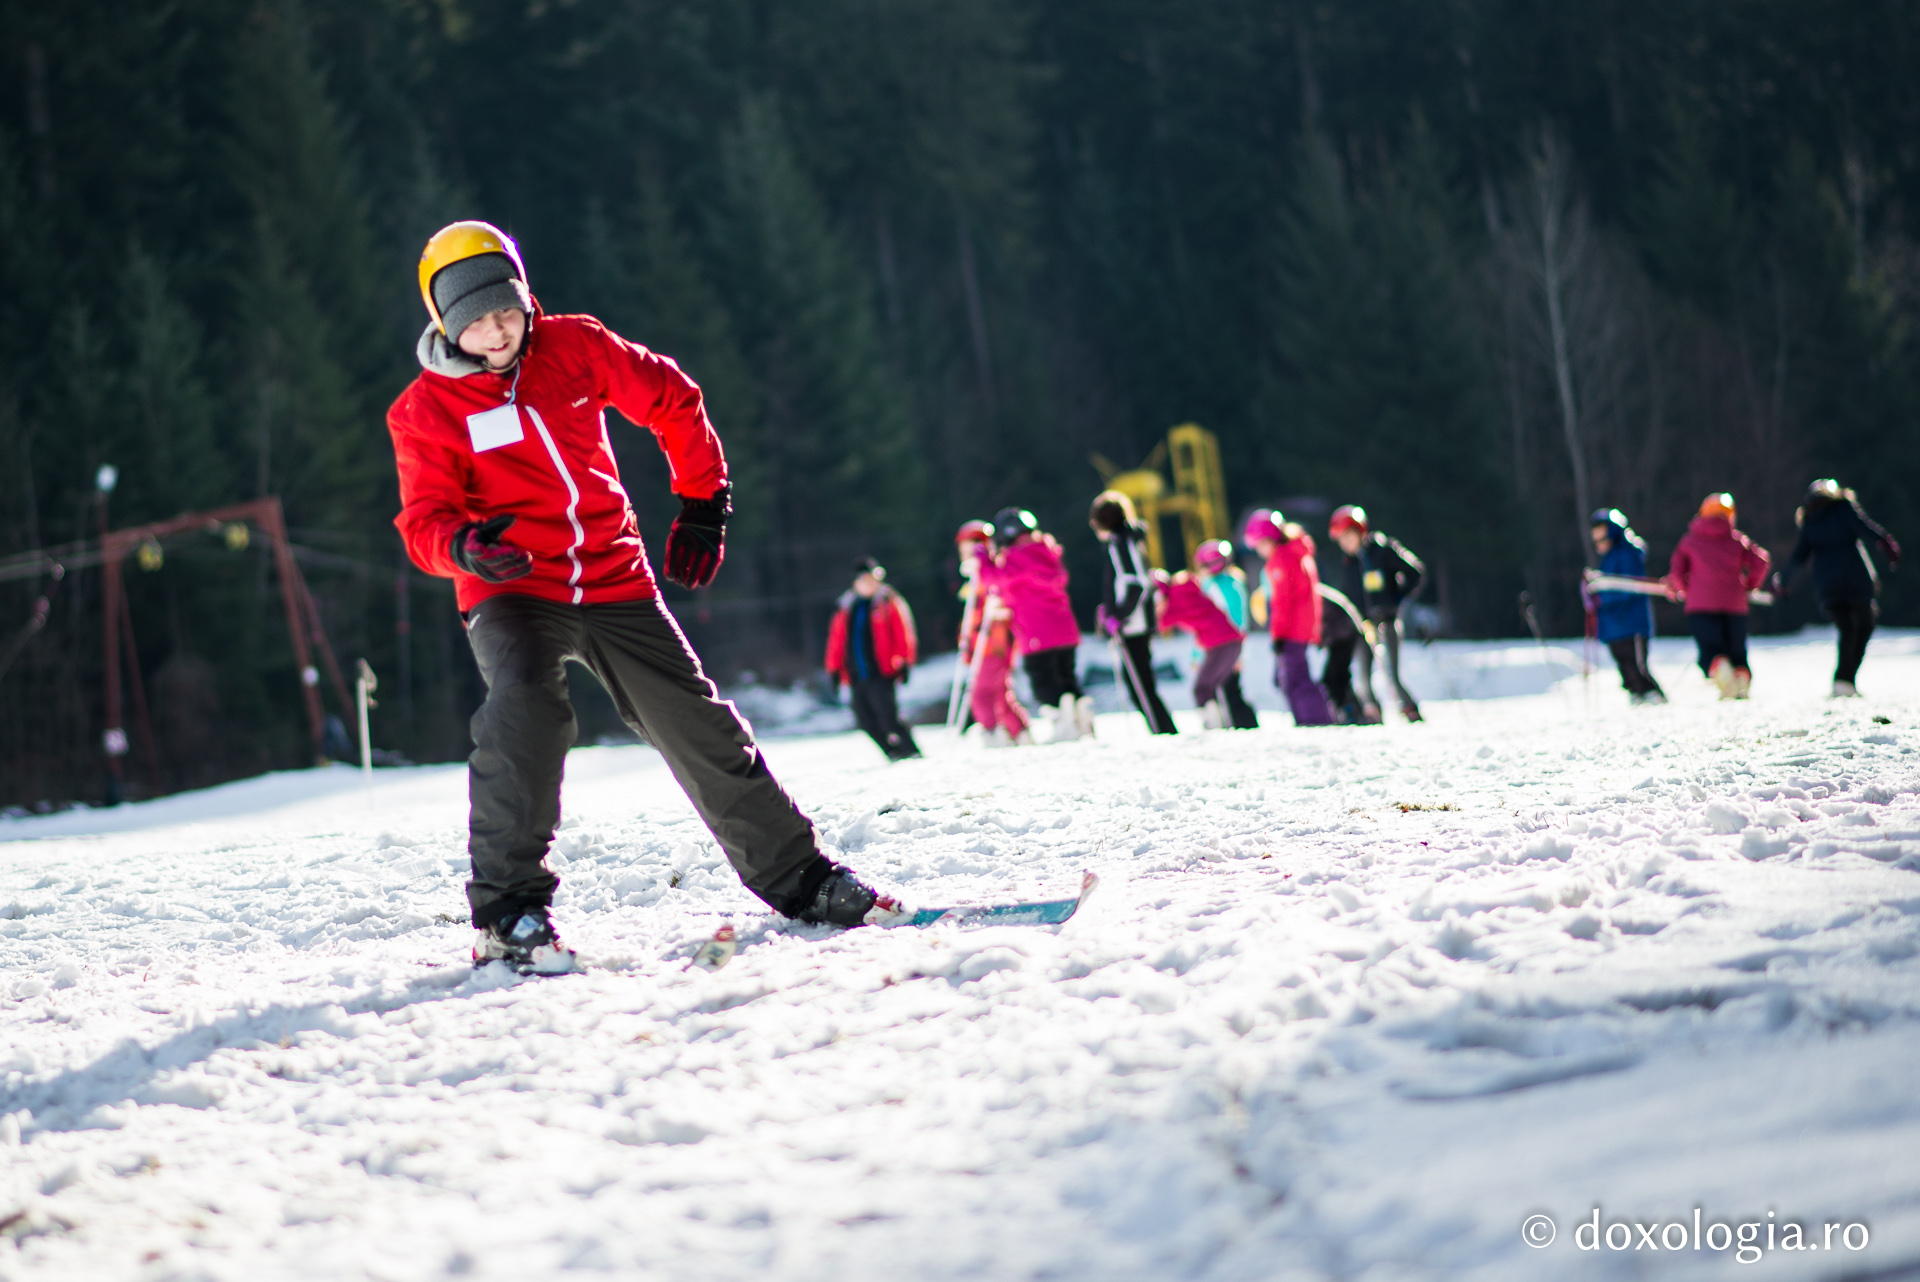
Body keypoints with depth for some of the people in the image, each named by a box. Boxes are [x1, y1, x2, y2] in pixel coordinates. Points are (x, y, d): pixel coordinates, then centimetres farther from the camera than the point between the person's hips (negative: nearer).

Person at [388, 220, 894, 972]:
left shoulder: (574, 347, 0)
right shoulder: (425, 410, -5)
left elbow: (672, 402, 12)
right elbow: (424, 520, -9)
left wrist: (702, 505, 11)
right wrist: (465, 547, -32)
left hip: (613, 580, 3)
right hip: (511, 592, -3)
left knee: (700, 730, 2)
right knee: (527, 710, -31)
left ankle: (798, 879, 16)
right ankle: (508, 910, -26)